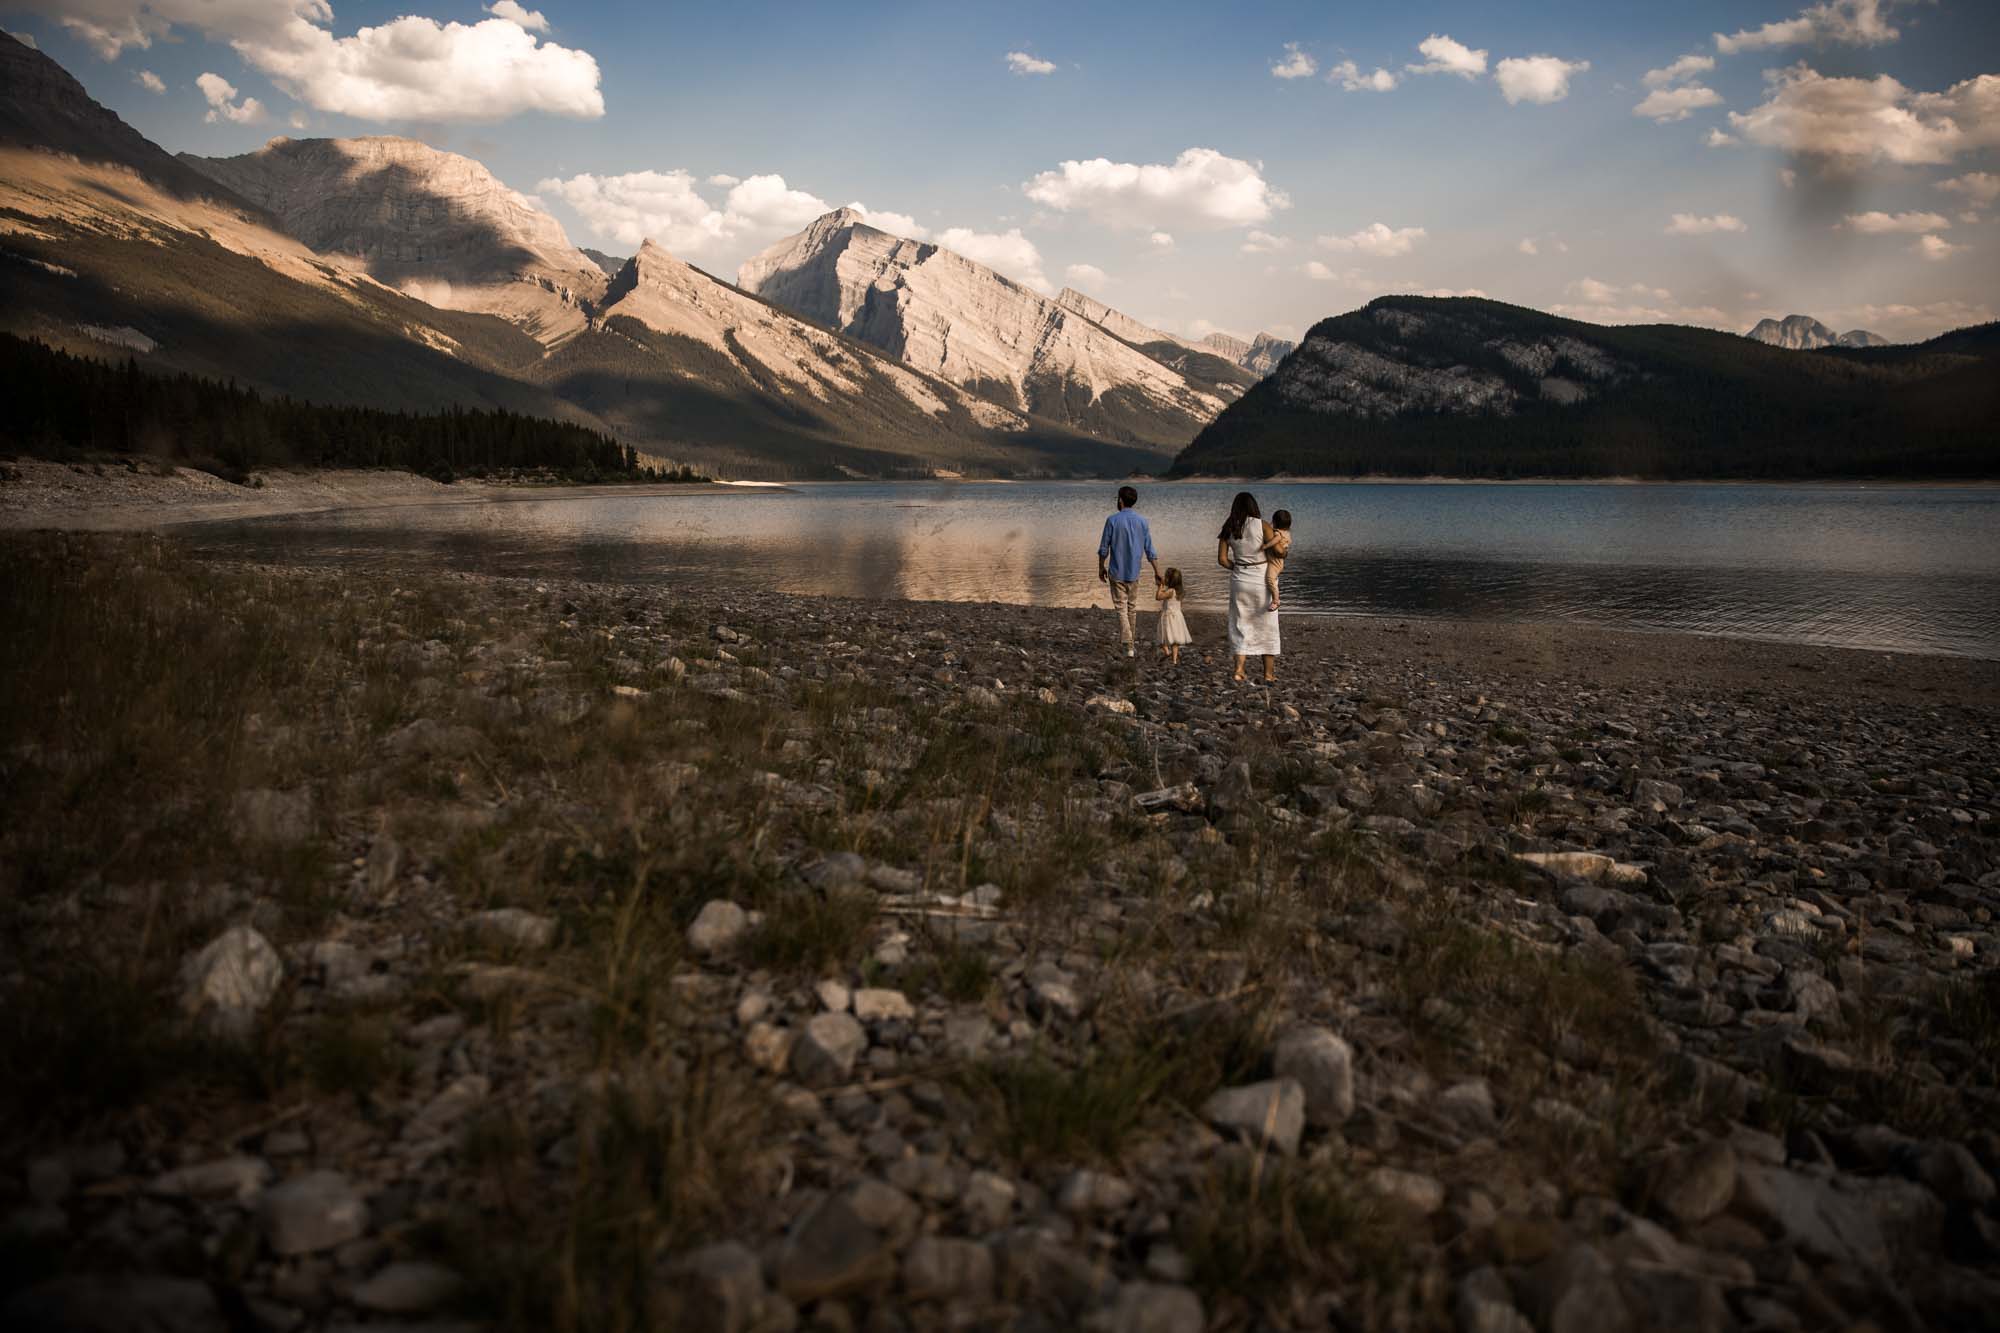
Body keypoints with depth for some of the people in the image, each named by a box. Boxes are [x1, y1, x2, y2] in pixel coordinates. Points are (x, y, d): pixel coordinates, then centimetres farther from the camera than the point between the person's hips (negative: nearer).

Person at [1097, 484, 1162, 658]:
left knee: (1121, 609, -2)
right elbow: (1150, 550, 1)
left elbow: (1103, 549, -7)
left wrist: (1101, 568, 7)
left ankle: (1128, 646, -13)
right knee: (1131, 608, 17)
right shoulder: (1142, 522, 0)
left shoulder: (1112, 520, -10)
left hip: (1117, 573, -3)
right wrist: (1157, 572, 7)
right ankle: (1127, 639, 29)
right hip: (1134, 573, 4)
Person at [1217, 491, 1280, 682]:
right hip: (1262, 578, -3)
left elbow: (1222, 559, 0)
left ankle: (1239, 668, 2)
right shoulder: (1261, 525, -10)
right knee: (1266, 625, 8)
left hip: (1239, 579, 3)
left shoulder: (1228, 528, 0)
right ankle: (1269, 672, 12)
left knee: (1240, 624, 12)